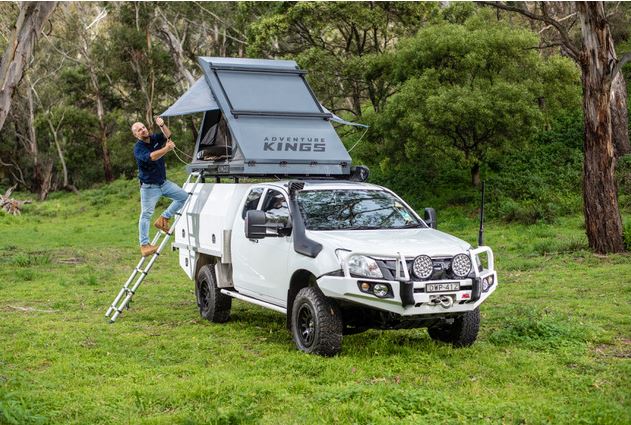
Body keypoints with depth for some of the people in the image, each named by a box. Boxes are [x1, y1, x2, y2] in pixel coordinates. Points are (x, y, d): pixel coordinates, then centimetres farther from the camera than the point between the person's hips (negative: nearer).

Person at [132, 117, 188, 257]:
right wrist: (167, 149, -40)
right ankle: (144, 245, -2)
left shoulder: (154, 139, 5)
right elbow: (150, 157, -33)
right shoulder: (138, 148, -16)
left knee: (183, 196, -1)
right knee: (146, 215, -5)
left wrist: (162, 125, -15)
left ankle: (164, 218, 7)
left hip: (163, 183, 7)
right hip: (149, 186, -7)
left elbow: (168, 135, 5)